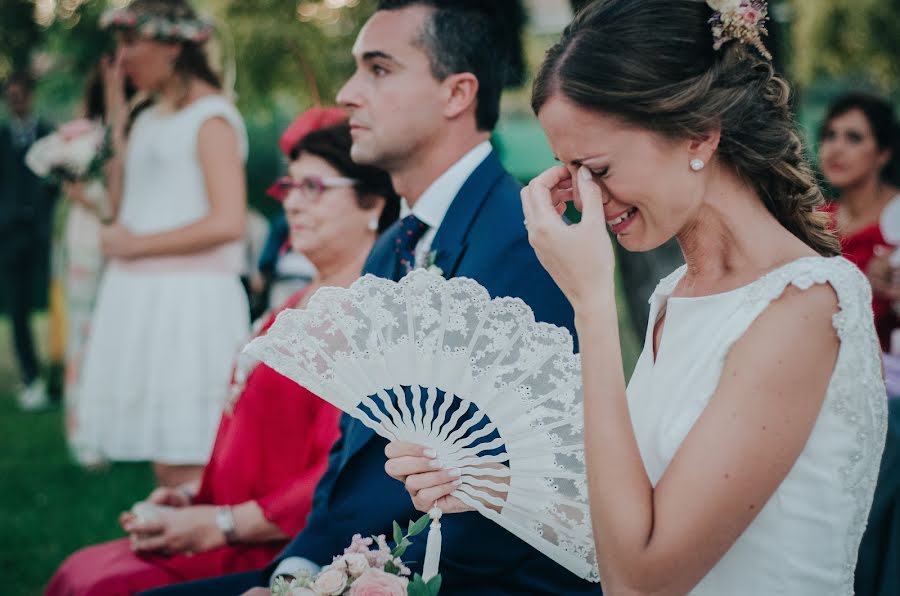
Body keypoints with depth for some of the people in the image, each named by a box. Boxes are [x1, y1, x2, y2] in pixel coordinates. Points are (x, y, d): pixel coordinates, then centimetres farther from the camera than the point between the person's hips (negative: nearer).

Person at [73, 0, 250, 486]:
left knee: (184, 463, -10)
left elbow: (227, 223, -16)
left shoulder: (211, 118, -6)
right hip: (139, 297, 8)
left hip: (188, 296, -8)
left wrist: (136, 244, -10)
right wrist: (116, 135, 13)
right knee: (161, 461, 8)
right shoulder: (147, 120, 18)